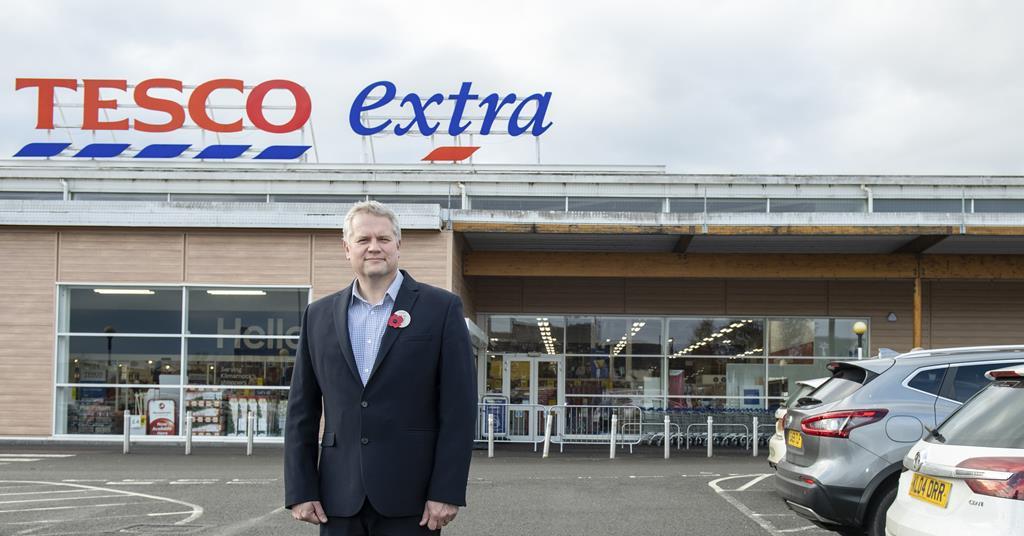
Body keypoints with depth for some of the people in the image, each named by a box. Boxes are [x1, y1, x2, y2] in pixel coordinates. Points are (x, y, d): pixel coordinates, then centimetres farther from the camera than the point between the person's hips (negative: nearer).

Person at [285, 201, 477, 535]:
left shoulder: (441, 308, 0)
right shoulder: (319, 315, 11)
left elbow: (459, 408, -4)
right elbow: (302, 410, 11)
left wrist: (447, 492, -10)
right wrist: (301, 490, 3)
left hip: (410, 497, -3)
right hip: (340, 499, 3)